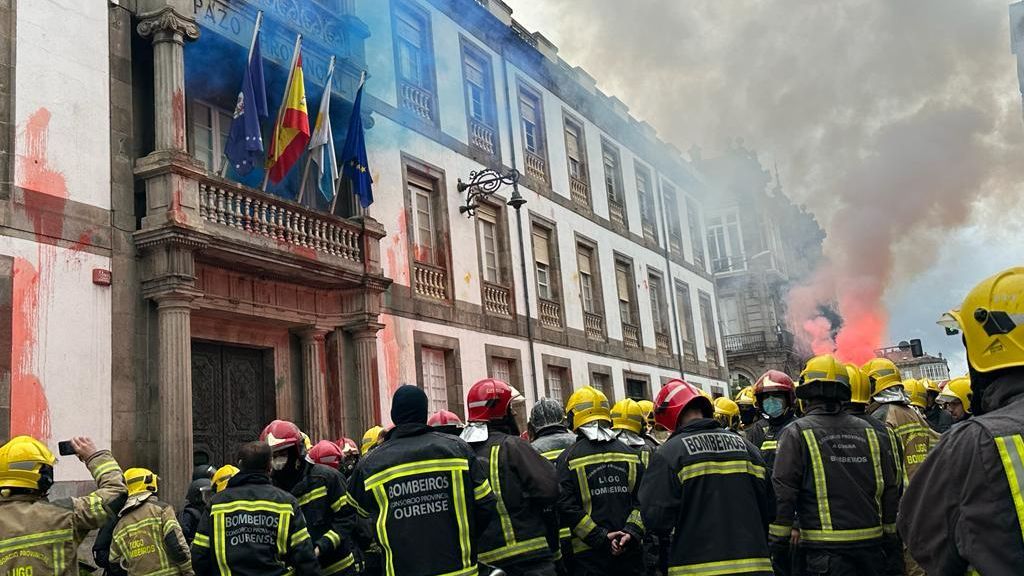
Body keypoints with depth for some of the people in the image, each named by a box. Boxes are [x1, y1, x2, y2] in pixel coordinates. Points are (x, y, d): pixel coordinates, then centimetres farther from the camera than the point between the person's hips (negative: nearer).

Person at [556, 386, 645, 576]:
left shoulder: (569, 458, -5)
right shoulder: (630, 453, 7)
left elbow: (566, 508, -12)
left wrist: (599, 537, -11)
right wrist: (631, 532, -7)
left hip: (588, 554, -3)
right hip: (630, 552, 3)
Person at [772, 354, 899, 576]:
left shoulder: (796, 434, -6)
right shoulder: (870, 433, 7)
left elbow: (783, 494, -10)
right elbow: (890, 490, 11)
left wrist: (778, 545, -3)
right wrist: (890, 539, 20)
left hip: (824, 551, -4)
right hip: (871, 545, 4)